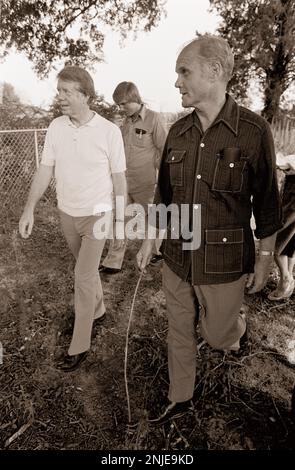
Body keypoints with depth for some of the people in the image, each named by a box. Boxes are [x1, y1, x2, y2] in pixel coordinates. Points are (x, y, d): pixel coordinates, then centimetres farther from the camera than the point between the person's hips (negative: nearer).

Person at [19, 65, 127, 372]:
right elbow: (45, 169, 0)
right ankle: (98, 310, 44)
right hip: (67, 214, 4)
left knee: (83, 277, -4)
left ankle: (79, 345, 11)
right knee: (87, 269, 20)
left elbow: (118, 176, -6)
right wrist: (29, 208, -7)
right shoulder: (55, 127, -3)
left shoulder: (109, 131, -14)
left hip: (96, 214, -4)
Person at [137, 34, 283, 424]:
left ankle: (238, 328, 53)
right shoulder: (177, 132, 0)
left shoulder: (253, 131, -14)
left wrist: (265, 258, 0)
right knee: (179, 334, 18)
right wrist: (149, 240, 11)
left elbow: (266, 202, -6)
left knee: (217, 335, 15)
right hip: (176, 259, 5)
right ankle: (180, 399, 42)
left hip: (223, 265, -4)